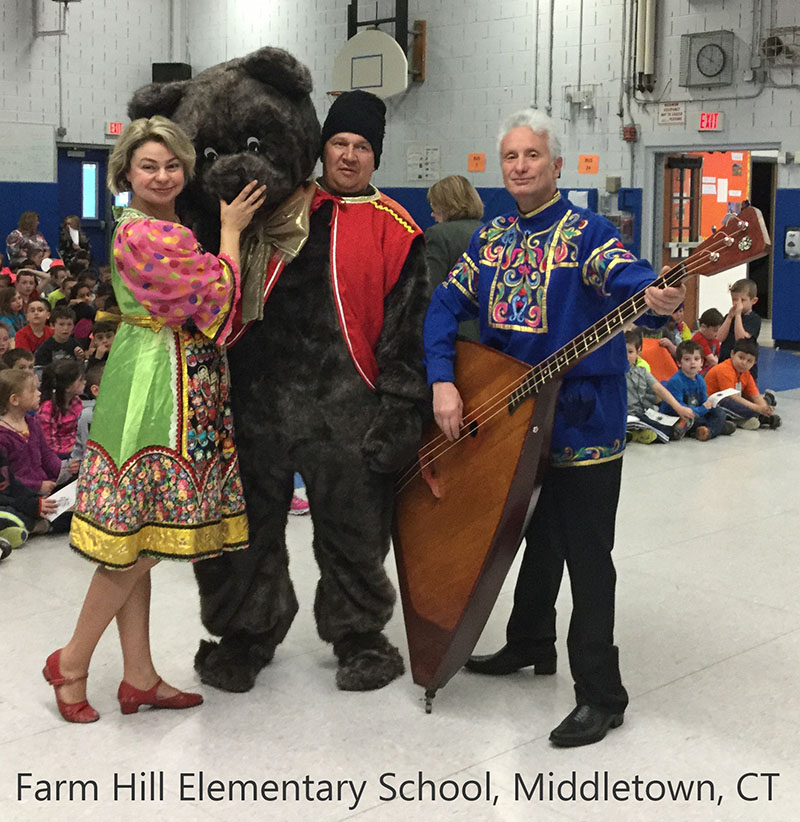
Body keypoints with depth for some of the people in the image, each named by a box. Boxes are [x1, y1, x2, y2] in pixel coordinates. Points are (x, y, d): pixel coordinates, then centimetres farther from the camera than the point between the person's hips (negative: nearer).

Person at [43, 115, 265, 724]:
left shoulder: (161, 230, 16)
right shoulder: (147, 234, -15)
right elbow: (215, 298, -14)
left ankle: (139, 677, 18)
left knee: (138, 540, 11)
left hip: (183, 388, 10)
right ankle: (72, 662, 12)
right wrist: (230, 231, -4)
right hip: (158, 385, -10)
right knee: (143, 540, -3)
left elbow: (203, 312, 17)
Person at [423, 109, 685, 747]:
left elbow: (627, 279, -29)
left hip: (584, 419, -6)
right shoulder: (492, 238, 8)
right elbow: (446, 306, 5)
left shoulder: (587, 233, -11)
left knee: (586, 555, -2)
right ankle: (530, 644, 42)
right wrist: (442, 382, -10)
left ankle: (600, 694, 7)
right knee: (538, 535, 23)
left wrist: (658, 301, -53)